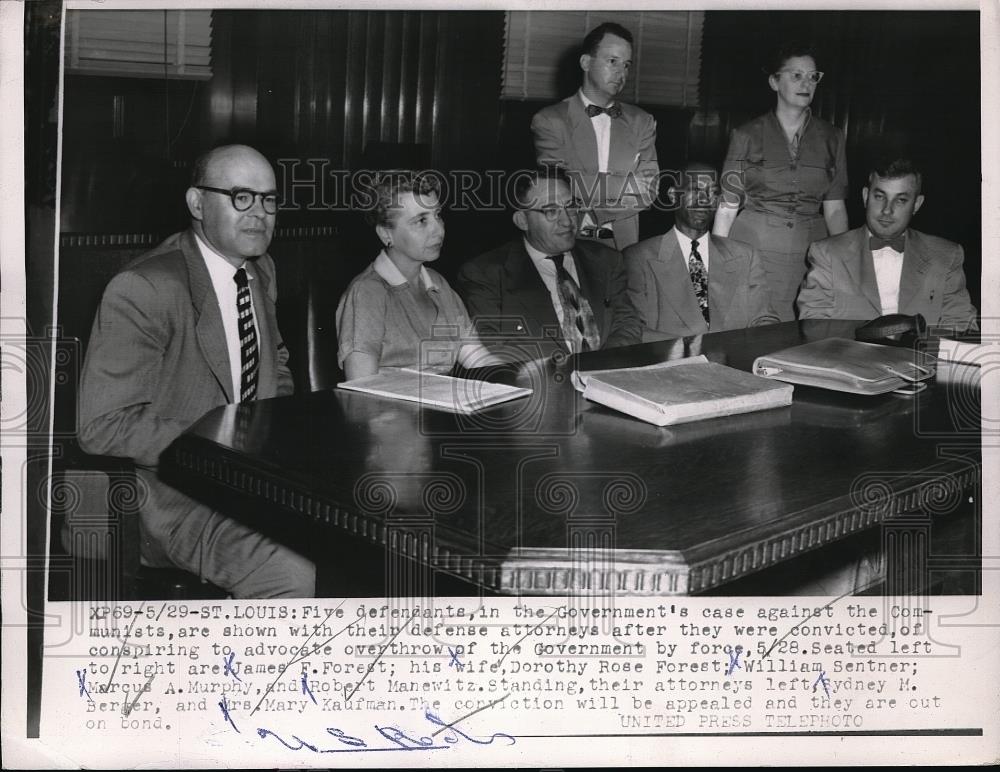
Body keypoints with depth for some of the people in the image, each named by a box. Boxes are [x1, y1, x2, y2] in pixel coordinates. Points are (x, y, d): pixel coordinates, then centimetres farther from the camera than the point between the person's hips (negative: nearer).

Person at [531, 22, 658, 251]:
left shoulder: (642, 122, 11)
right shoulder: (549, 121, 1)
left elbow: (648, 193, 3)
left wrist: (591, 213, -9)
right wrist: (626, 180, -6)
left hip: (622, 247, 3)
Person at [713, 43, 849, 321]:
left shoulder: (831, 138, 9)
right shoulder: (747, 136, 3)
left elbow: (835, 209, 8)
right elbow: (727, 207, 1)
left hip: (809, 251, 2)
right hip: (754, 248, -2)